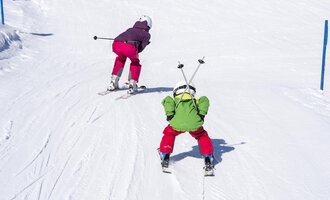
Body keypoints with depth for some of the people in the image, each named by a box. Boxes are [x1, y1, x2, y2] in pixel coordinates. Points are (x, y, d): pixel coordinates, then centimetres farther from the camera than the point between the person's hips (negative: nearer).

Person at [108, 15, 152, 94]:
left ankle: (113, 83, 34)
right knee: (135, 63, 28)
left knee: (121, 58, 37)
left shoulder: (130, 29, 36)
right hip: (129, 47, -4)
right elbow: (140, 49, 21)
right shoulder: (146, 34, 25)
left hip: (116, 44, 4)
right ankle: (132, 85, 17)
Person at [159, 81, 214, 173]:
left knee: (169, 134, 34)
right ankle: (208, 160, 26)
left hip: (177, 123, 0)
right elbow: (204, 100, 14)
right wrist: (202, 114, 10)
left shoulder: (174, 101, 33)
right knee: (203, 137, 32)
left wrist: (169, 115, 6)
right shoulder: (195, 101, 36)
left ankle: (165, 158, 31)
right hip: (194, 123, 0)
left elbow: (167, 100, 8)